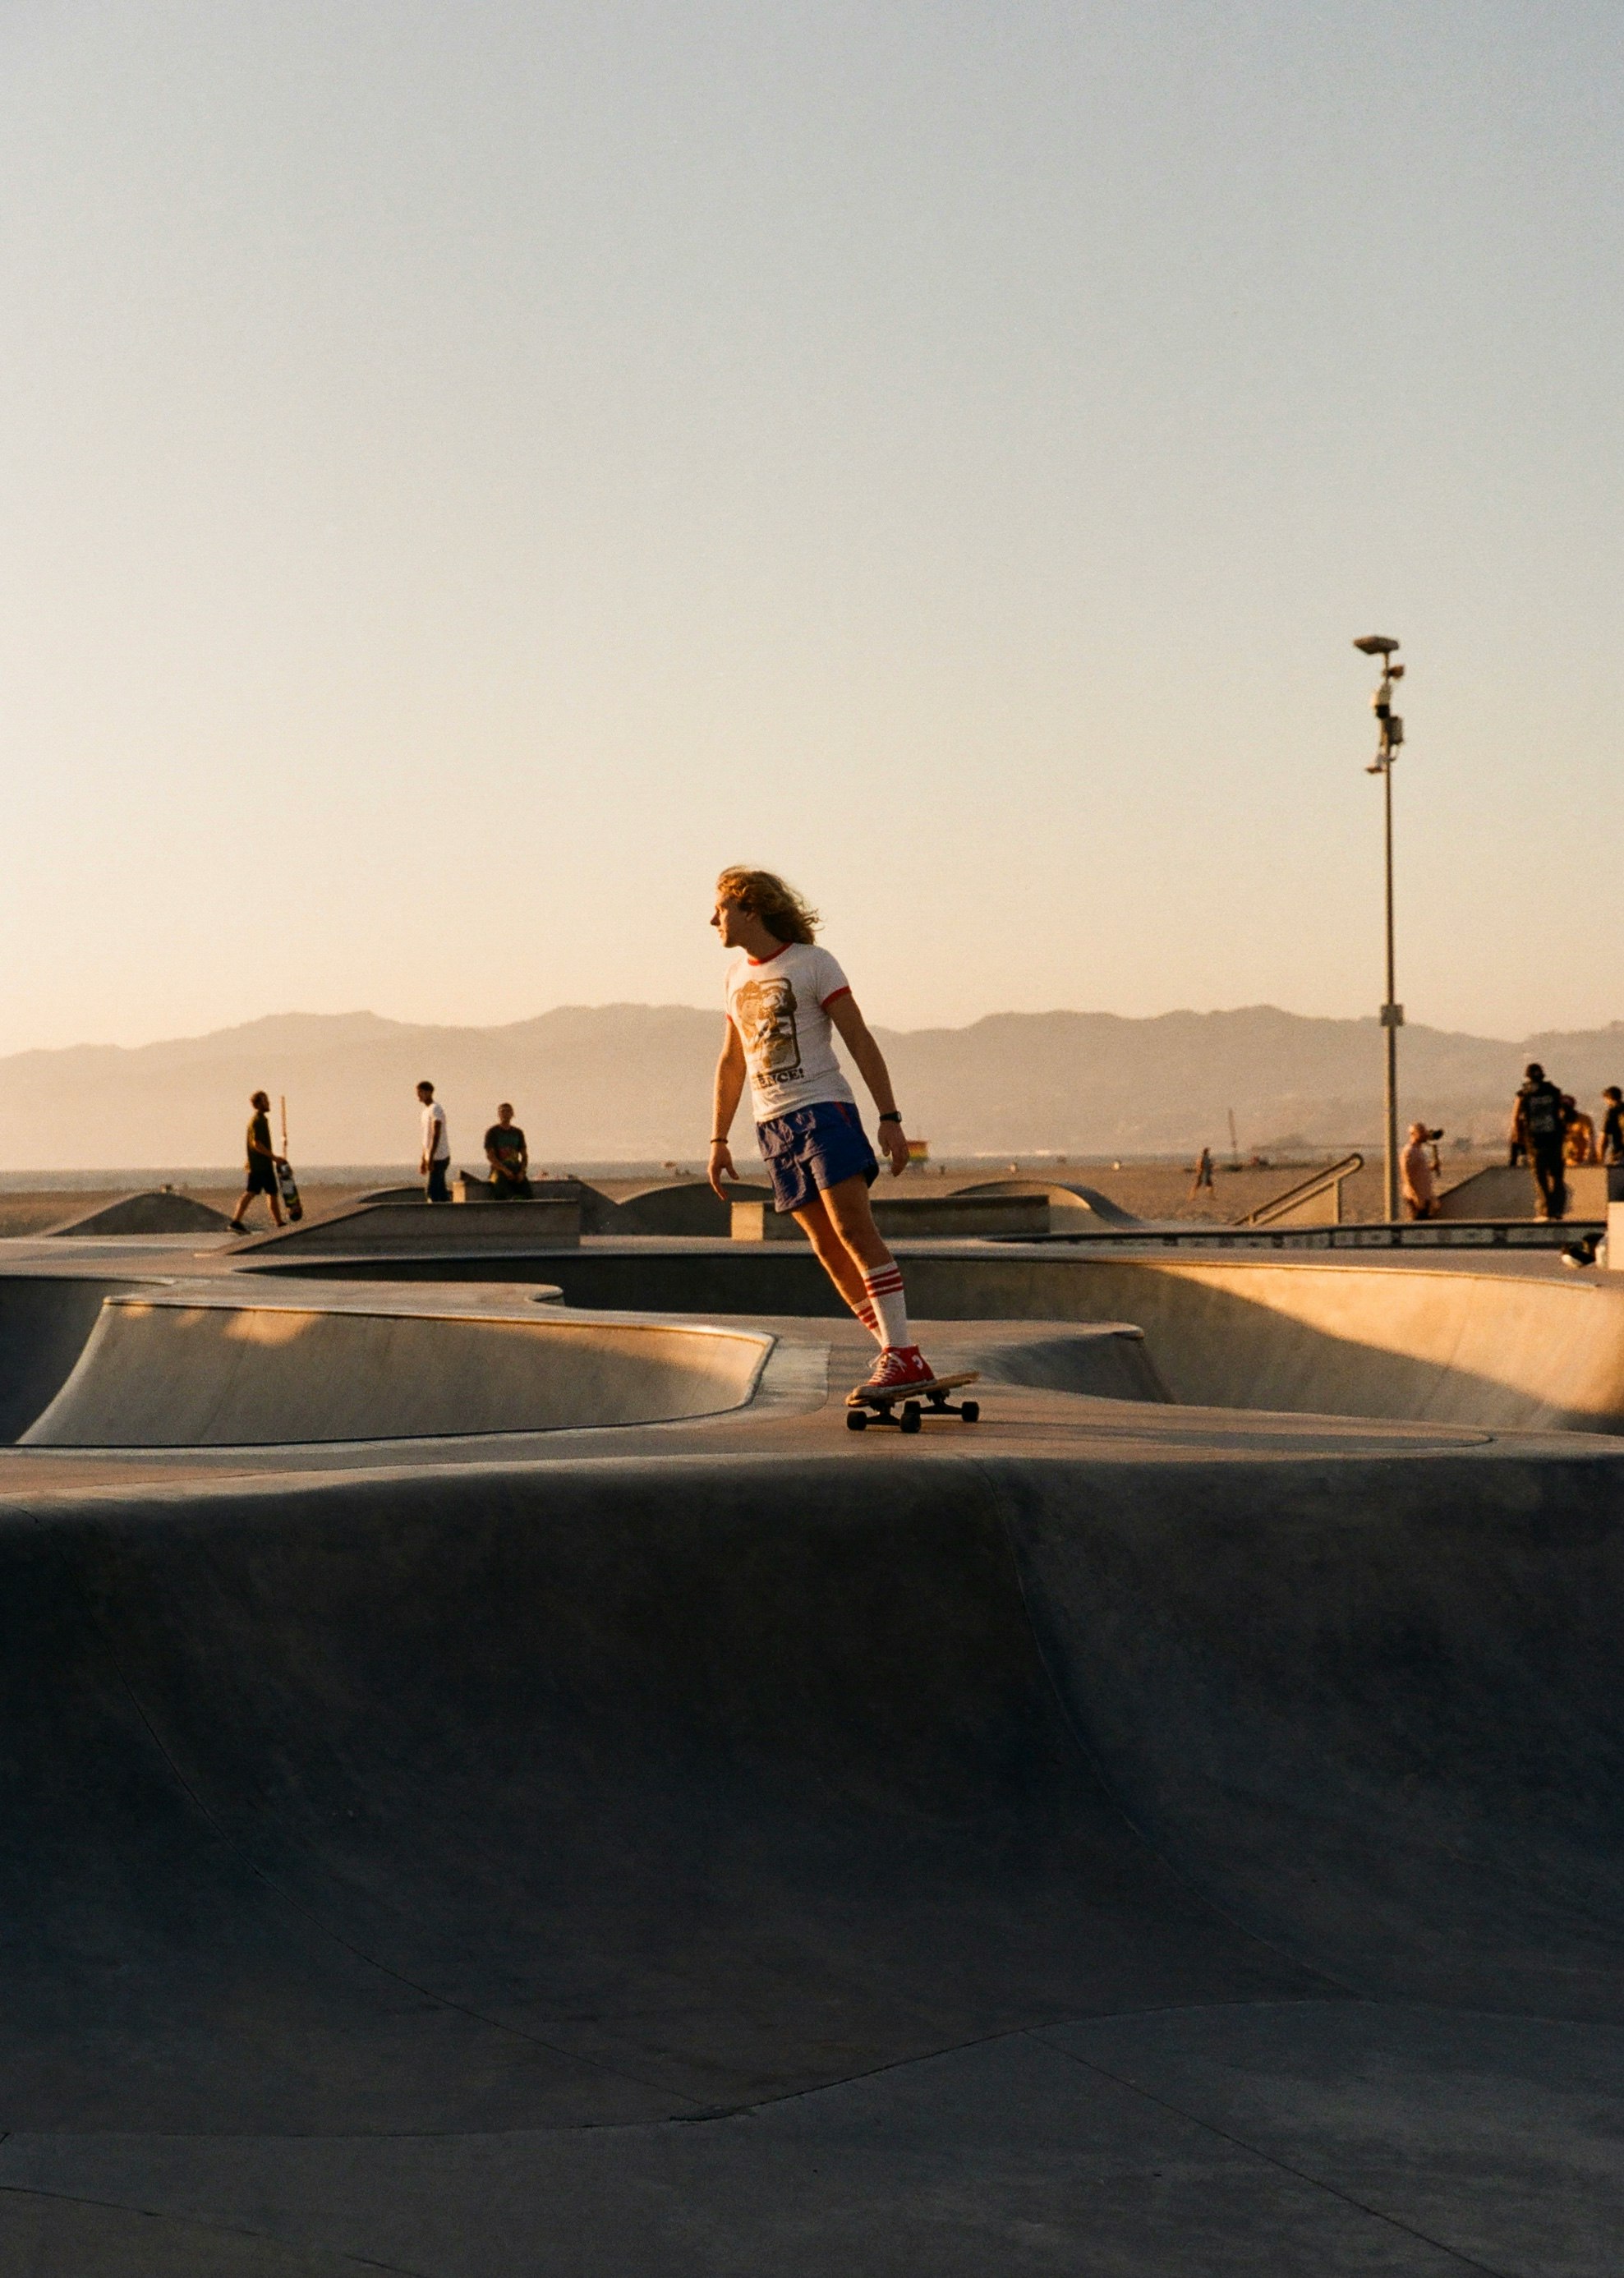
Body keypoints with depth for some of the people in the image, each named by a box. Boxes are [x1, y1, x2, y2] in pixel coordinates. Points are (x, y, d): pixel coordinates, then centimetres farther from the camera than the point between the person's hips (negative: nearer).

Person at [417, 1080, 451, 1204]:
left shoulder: (436, 1110, -13)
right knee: (440, 1190, 9)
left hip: (439, 1157, -10)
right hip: (435, 1158, 10)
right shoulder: (427, 1110, 18)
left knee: (432, 1191, -12)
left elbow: (436, 1135, -20)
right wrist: (423, 1160, 24)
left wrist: (430, 1159, -24)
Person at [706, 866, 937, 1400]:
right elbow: (731, 1062, 24)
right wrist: (719, 1140, 21)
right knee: (828, 1248, 1)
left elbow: (861, 1043, -7)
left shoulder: (813, 963, -4)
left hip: (823, 1110, -6)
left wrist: (890, 1118, -14)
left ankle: (902, 1355, -22)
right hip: (772, 1126, 6)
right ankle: (900, 1363, 5)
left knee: (852, 1226, -20)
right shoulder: (737, 975, 15)